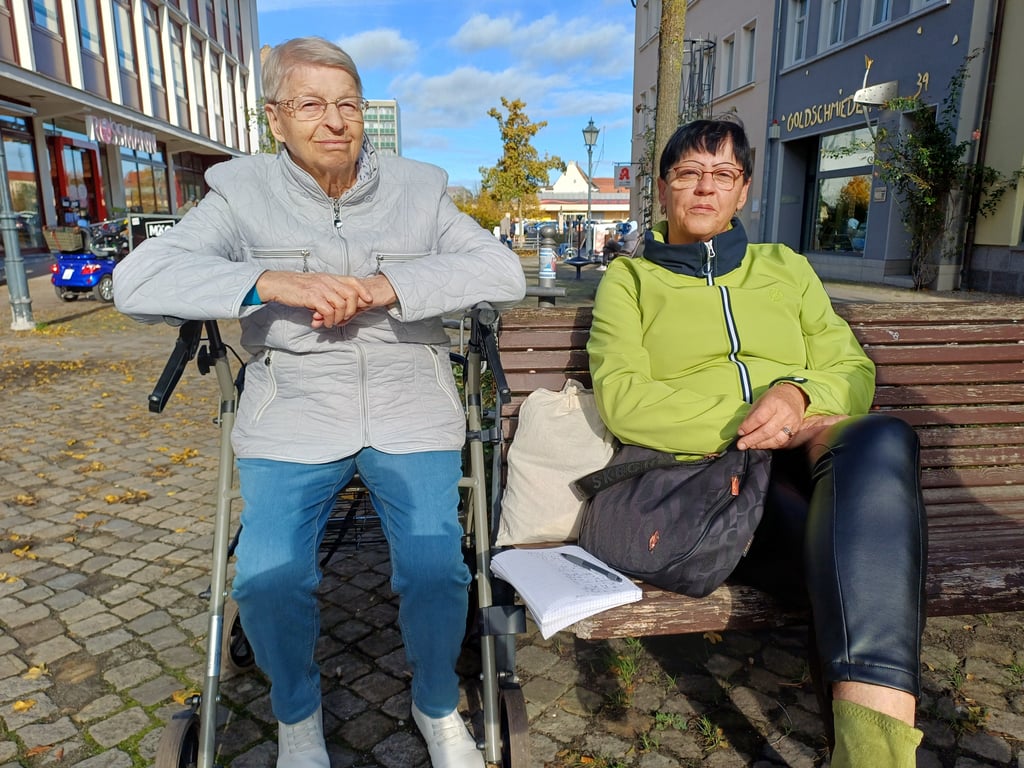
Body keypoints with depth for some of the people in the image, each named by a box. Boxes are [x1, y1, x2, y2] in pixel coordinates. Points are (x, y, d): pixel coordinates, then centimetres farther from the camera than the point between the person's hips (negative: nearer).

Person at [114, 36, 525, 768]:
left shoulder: (420, 189, 3)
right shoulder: (242, 192, 1)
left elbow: (505, 271, -8)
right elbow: (138, 281, -11)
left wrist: (390, 286, -22)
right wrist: (275, 281, -25)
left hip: (411, 413, 1)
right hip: (293, 418, 0)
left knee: (436, 570, -14)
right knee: (268, 583, -13)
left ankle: (439, 707, 20)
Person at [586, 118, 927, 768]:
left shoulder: (786, 268, 26)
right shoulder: (629, 279, 15)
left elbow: (854, 374, 17)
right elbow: (622, 400, -1)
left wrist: (799, 396, -9)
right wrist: (749, 421, -13)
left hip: (809, 459, 4)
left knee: (882, 441, -34)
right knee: (866, 561, -32)